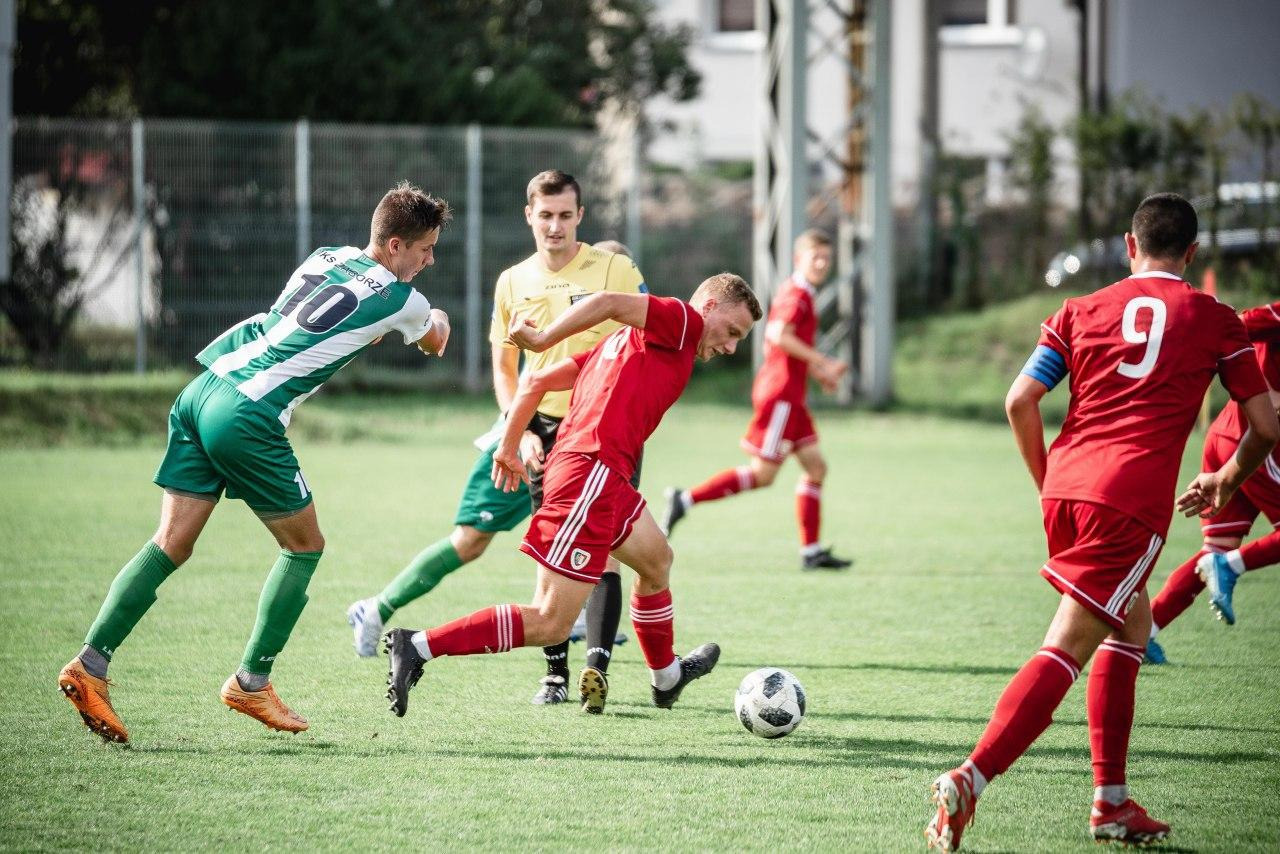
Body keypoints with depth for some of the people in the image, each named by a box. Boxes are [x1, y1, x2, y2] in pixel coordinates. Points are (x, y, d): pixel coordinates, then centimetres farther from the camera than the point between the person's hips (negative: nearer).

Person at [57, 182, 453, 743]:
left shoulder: (326, 257, 17)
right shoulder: (398, 298, -1)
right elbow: (435, 343, 24)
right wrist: (439, 320, 44)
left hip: (203, 392, 7)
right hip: (248, 418, -7)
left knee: (172, 544, 6)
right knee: (304, 546, 12)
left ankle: (90, 664, -4)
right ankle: (252, 681, 14)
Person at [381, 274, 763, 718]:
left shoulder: (631, 339, 26)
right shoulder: (682, 322, 0)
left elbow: (538, 380, 23)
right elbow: (609, 302, -17)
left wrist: (508, 446, 25)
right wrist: (544, 339, -21)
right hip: (592, 475, -10)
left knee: (656, 560, 32)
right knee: (549, 624, -11)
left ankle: (666, 677, 50)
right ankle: (419, 646, -14)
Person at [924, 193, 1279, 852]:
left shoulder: (1081, 311, 15)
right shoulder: (1215, 321, 9)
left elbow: (1020, 402, 6)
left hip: (1066, 488, 5)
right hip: (1134, 501, -5)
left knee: (1131, 625, 24)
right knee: (1064, 651, -8)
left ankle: (1111, 801, 21)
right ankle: (970, 781, -23)